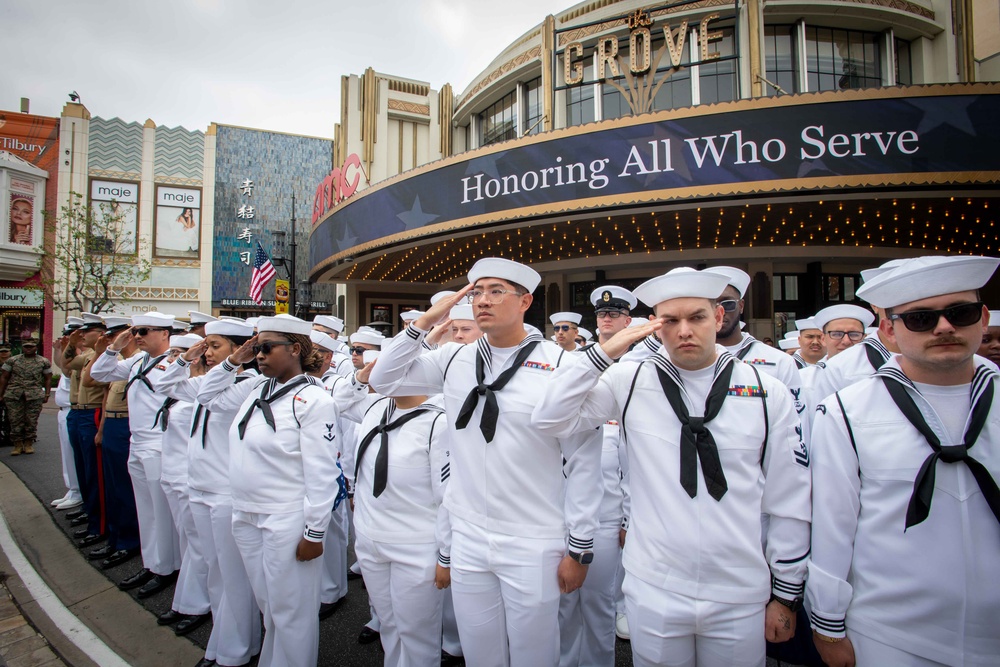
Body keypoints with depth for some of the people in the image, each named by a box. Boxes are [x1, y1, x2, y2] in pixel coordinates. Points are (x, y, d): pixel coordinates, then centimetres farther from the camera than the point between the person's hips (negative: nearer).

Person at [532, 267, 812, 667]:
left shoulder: (768, 394, -5)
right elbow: (549, 420, -12)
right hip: (652, 591, 0)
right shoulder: (630, 381, -6)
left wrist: (786, 594, 6)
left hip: (741, 598, 1)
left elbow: (789, 504, 1)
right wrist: (604, 353, -19)